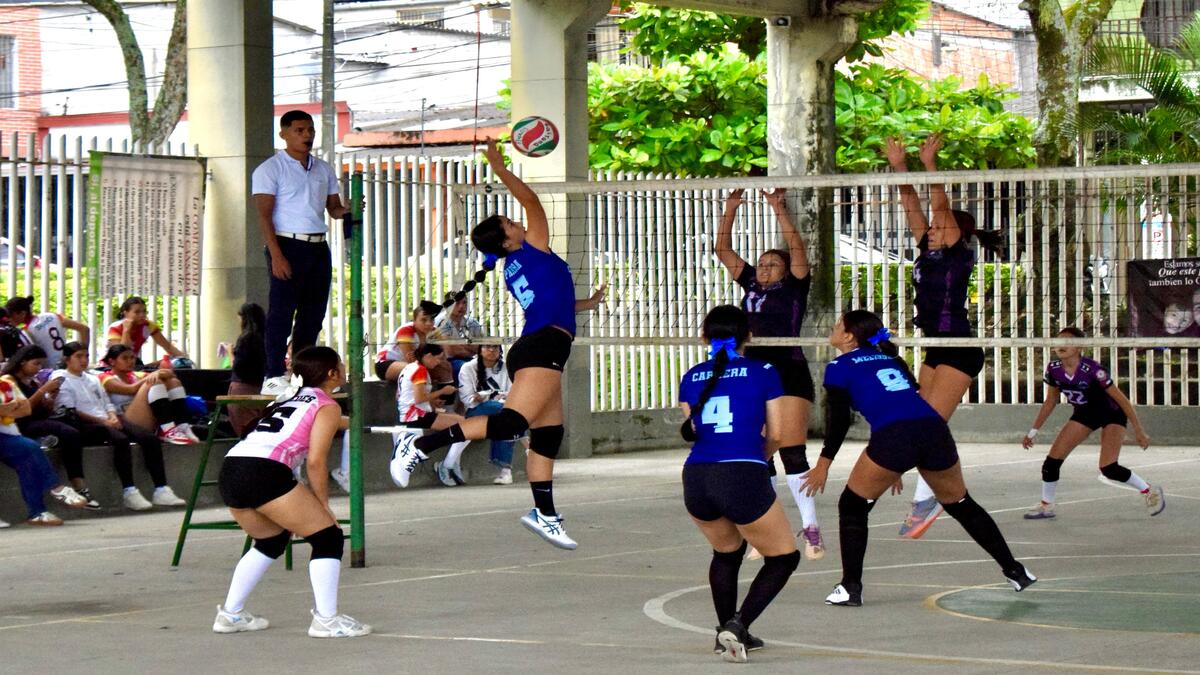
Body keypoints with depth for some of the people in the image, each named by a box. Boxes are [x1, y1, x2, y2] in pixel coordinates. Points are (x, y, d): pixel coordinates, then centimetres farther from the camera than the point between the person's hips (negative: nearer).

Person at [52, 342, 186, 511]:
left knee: (151, 438, -14)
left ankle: (161, 490, -19)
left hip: (107, 422, 7)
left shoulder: (93, 379, 27)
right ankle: (129, 492, -38)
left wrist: (113, 417, 0)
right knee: (121, 439, -37)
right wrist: (102, 421, -14)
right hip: (85, 427, -7)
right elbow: (69, 412, -7)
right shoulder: (60, 379, 4)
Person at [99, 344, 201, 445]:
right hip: (128, 423, -7)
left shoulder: (135, 375, 24)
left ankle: (182, 428, -19)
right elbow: (131, 390, -14)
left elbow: (169, 373, 12)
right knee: (155, 382, -20)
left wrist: (158, 374, -9)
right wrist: (150, 376, -8)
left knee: (173, 382, -1)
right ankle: (167, 431, -34)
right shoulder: (105, 378, 5)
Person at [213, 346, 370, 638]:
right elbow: (315, 461, -3)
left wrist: (345, 423, 65)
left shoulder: (290, 396, 30)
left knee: (271, 541, 29)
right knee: (328, 536, 3)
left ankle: (230, 614, 28)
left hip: (230, 471, 8)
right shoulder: (327, 407, 7)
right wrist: (323, 504, 5)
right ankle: (326, 619, -3)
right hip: (265, 471, -8)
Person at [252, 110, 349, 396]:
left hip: (318, 247, 7)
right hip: (288, 245, -7)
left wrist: (348, 210, -7)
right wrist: (276, 255, -19)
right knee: (281, 313, -8)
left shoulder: (324, 170, 17)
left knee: (313, 313, 7)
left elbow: (334, 209, 18)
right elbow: (264, 215, -9)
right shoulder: (271, 169, -3)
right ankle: (274, 377, -8)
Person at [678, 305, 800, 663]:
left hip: (695, 481, 4)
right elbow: (777, 432, 7)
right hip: (743, 476, -4)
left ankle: (727, 633, 27)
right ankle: (739, 624, -5)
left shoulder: (691, 378, 15)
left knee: (727, 553, 31)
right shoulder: (763, 372, 6)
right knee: (784, 557, 13)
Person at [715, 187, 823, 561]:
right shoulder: (751, 285, 15)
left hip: (790, 376, -5)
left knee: (792, 453, -10)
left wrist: (779, 208, -14)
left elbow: (797, 248, -9)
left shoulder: (794, 287, 4)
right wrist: (730, 209, 3)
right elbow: (723, 250, 13)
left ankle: (811, 528, -7)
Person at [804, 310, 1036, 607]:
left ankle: (850, 588, 9)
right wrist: (900, 465, 41)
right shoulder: (888, 358, 31)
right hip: (934, 430, 6)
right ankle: (1014, 570, 30)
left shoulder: (839, 367, 13)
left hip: (893, 437, -6)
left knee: (852, 506, 15)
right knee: (961, 504, 25)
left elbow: (838, 419, 9)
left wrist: (824, 464, 19)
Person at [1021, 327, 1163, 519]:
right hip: (1084, 414, 6)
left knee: (1108, 468, -20)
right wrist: (1033, 431, 6)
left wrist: (1139, 431, -21)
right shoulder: (1053, 369, -15)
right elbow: (1050, 401, 3)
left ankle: (1150, 492, 3)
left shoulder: (1092, 370, -32)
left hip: (1112, 415, -6)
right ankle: (1046, 506, 15)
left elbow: (1121, 399, -24)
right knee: (1052, 461, -5)